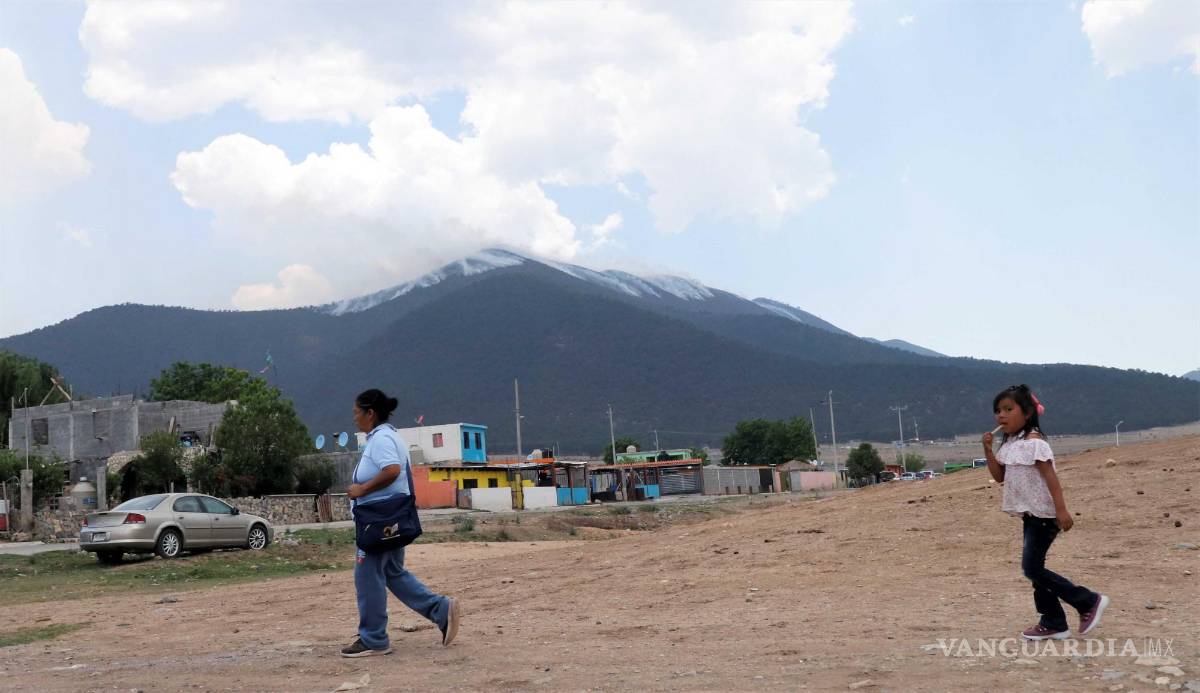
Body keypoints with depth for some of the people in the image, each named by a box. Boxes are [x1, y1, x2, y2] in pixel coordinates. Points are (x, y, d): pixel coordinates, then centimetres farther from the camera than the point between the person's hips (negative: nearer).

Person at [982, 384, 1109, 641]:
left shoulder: (1034, 443, -16)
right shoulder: (1009, 445, 10)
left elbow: (1051, 478, -21)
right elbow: (1000, 476, 13)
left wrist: (1061, 510, -28)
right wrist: (988, 449, 2)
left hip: (1044, 514, -9)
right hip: (1030, 514, 9)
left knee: (1032, 567, -11)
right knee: (1034, 568, 9)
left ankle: (1089, 601, -2)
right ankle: (1053, 623, 16)